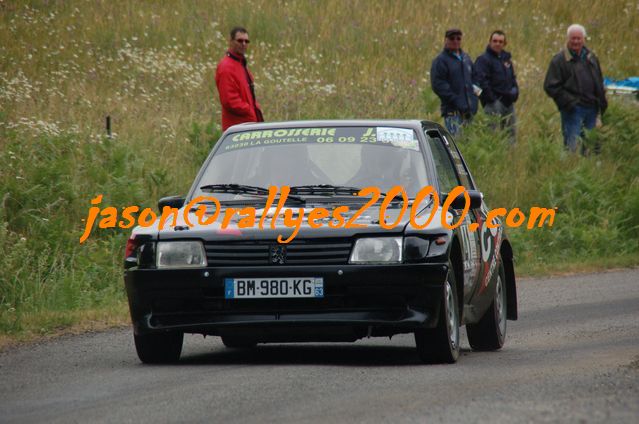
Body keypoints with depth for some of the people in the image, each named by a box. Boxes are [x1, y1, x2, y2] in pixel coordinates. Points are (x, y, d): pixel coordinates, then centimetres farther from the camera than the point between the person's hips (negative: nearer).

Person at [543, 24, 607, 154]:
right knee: (572, 145, -10)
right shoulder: (559, 60, -4)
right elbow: (551, 86, -8)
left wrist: (601, 106, 14)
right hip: (572, 109, -6)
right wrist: (569, 102, -15)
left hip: (591, 109, 6)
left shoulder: (591, 58, 14)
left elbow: (599, 83, 23)